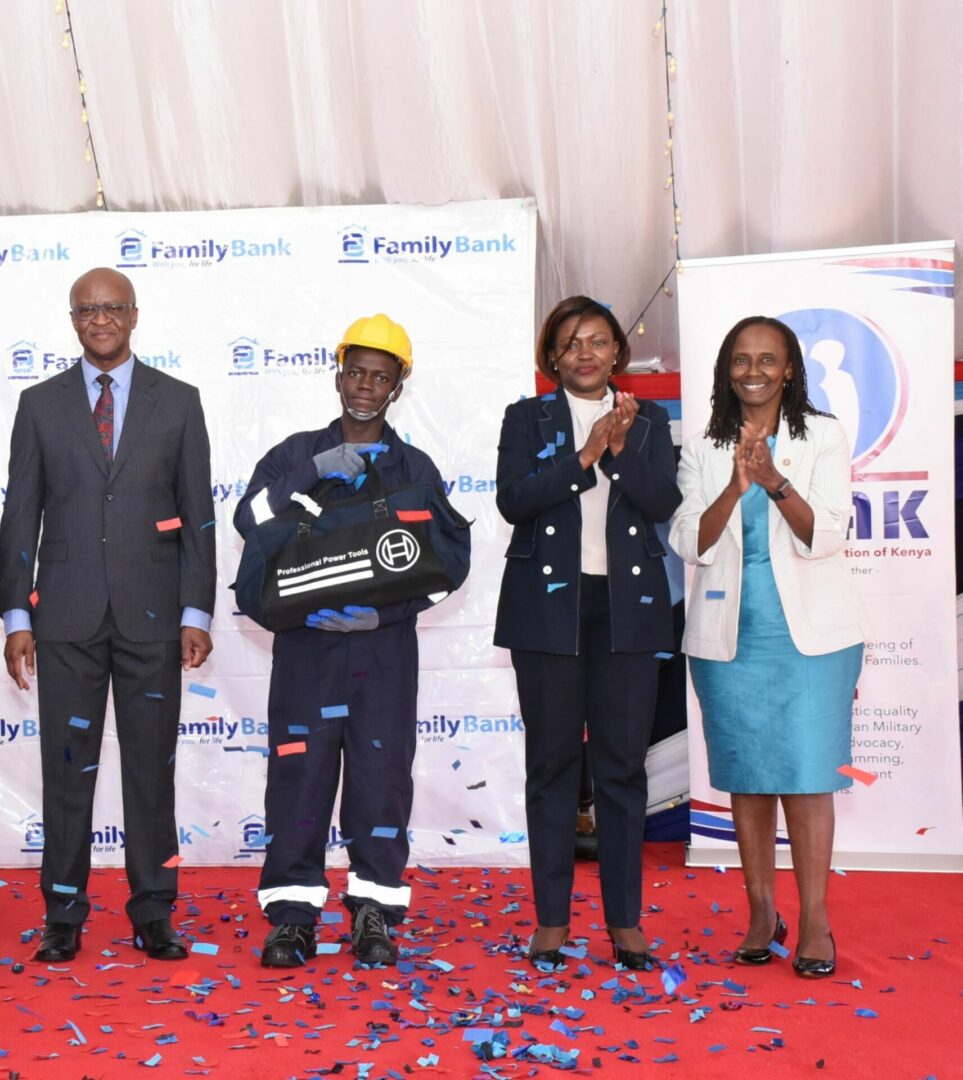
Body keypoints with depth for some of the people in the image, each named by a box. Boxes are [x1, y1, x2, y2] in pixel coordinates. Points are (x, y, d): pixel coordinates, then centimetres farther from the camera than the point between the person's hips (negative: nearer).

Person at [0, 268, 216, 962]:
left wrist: (196, 613, -4)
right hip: (67, 617, 1)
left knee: (152, 767, 4)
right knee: (67, 767, 4)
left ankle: (154, 915, 14)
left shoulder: (178, 402, 6)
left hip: (151, 616, 0)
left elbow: (198, 515, 4)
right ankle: (64, 917, 15)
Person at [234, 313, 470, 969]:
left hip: (384, 645, 0)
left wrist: (382, 608, -12)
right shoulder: (298, 454, 9)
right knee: (300, 771, -2)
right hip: (307, 641, 0)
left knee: (381, 772, 0)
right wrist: (317, 472, -18)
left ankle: (375, 917, 9)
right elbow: (250, 520, -7)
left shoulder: (414, 468, 10)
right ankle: (294, 917, 6)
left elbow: (449, 555, 2)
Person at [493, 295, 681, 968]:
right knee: (552, 760, 4)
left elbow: (663, 502, -3)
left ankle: (626, 921, 11)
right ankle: (552, 919, 12)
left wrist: (621, 447, -15)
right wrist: (586, 453, -15)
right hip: (550, 604, -1)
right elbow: (514, 500, -8)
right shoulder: (528, 418, 8)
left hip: (628, 606, 1)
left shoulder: (649, 421, 12)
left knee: (624, 762, 2)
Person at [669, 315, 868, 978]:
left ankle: (815, 924, 1)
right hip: (730, 637, 2)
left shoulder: (823, 437, 2)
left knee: (805, 775, -5)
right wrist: (736, 485, -17)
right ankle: (763, 915, 18)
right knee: (746, 777, 7)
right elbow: (690, 544, -2)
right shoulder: (705, 450, 8)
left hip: (809, 633, -2)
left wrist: (774, 479, -22)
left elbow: (826, 536, -8)